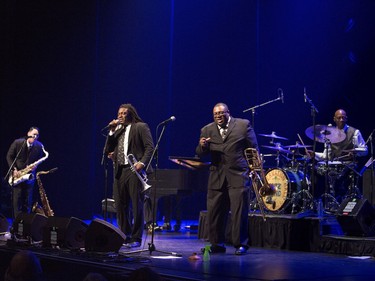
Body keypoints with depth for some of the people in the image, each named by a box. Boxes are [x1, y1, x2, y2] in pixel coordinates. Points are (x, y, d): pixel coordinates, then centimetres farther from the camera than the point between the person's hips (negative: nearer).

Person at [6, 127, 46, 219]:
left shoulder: (39, 146, -2)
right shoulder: (17, 143, -7)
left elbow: (40, 159, 7)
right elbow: (9, 156, -2)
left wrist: (35, 166, -15)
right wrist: (14, 169, -12)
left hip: (30, 176, 2)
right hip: (17, 174, -2)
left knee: (28, 200, 2)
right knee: (17, 199, -5)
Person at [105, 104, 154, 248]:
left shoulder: (141, 127, 4)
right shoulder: (117, 130, 22)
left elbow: (150, 147, -5)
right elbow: (108, 150, 13)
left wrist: (142, 163, -18)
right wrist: (112, 131, 6)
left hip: (134, 170, -6)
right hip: (120, 170, 6)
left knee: (137, 205, -6)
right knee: (120, 205, 6)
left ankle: (136, 238, -2)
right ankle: (124, 236, 16)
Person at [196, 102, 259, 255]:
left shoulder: (243, 125, 5)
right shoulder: (207, 130, 11)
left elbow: (253, 148, 7)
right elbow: (200, 154, 9)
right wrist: (202, 146, -13)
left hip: (238, 175, -3)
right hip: (216, 176, 3)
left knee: (239, 211, -5)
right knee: (214, 211, 3)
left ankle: (240, 244, 3)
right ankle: (217, 244, 14)